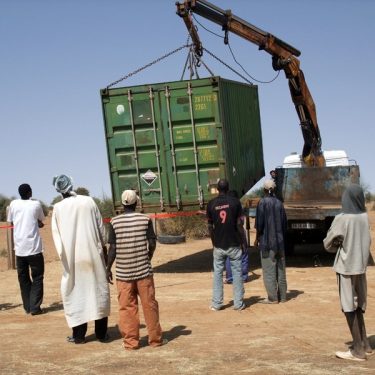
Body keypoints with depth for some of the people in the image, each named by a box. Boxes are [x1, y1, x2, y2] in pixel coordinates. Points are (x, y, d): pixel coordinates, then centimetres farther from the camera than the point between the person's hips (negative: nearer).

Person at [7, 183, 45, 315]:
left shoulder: (13, 204, 5)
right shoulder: (36, 204, 0)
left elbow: (11, 222, 17)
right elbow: (41, 223, 11)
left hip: (19, 248, 3)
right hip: (34, 247, -3)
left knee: (23, 278, 12)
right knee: (37, 277, 4)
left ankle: (27, 307, 13)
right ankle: (35, 307, -3)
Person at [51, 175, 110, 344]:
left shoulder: (58, 208, -2)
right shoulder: (89, 201, -1)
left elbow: (56, 234, -3)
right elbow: (100, 228, 3)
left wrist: (64, 255, 0)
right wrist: (103, 248, 13)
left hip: (72, 257, 0)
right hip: (93, 254, 1)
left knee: (75, 293, 8)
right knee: (98, 291, 9)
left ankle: (79, 334, 10)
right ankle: (101, 333, 12)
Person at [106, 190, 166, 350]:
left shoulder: (114, 222, -5)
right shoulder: (145, 219, -3)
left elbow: (113, 248, -6)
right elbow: (152, 244, -3)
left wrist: (108, 268, 4)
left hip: (123, 272, 0)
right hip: (143, 269, 0)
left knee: (127, 307, 6)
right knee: (149, 304, 9)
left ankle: (131, 341, 9)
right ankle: (155, 338, 15)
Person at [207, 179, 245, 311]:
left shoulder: (211, 204, -2)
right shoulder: (235, 201, -6)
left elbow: (210, 226, 2)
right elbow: (239, 223, -7)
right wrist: (240, 238, 6)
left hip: (218, 245, 1)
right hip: (233, 244, -1)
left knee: (217, 273, 10)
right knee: (237, 273, 7)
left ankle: (216, 304, 12)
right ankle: (238, 303, 9)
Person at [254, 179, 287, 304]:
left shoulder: (262, 202, -9)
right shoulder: (279, 203, 6)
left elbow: (259, 223, -10)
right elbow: (284, 223, 9)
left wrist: (257, 239, 2)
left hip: (267, 242, -5)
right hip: (280, 242, 5)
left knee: (269, 270, -1)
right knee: (280, 269, 10)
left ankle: (272, 297, -1)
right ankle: (282, 296, 14)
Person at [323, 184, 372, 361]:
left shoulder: (341, 219, -16)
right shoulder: (364, 217, 0)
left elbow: (327, 244, -7)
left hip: (346, 267, -6)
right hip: (360, 266, 6)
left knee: (349, 308, 1)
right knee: (357, 306, 18)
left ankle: (358, 350, 4)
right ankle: (364, 345, 24)